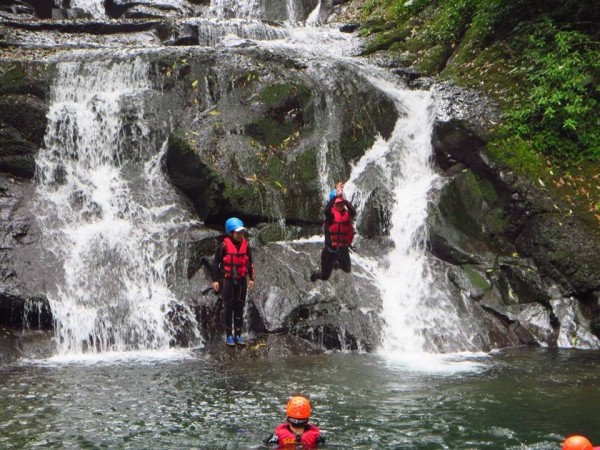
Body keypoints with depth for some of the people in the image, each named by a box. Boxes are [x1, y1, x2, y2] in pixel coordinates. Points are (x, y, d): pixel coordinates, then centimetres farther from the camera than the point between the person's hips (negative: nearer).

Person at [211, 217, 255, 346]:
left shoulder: (245, 244, 2)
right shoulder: (224, 245, -11)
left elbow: (250, 262, 12)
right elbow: (215, 262, -5)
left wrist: (251, 278, 11)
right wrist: (215, 280, -8)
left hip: (241, 280, 4)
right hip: (227, 280, -4)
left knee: (239, 307, 7)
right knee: (228, 307, 1)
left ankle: (238, 334, 14)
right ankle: (229, 335, 7)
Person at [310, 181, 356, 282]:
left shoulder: (347, 213, -5)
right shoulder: (331, 214, -12)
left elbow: (353, 212, -28)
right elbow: (327, 209, -36)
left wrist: (345, 199, -41)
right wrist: (336, 196, -47)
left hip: (343, 250, 3)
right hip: (330, 250, -3)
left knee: (347, 270, 24)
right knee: (325, 276, 8)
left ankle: (338, 262, 57)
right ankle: (316, 274, 44)